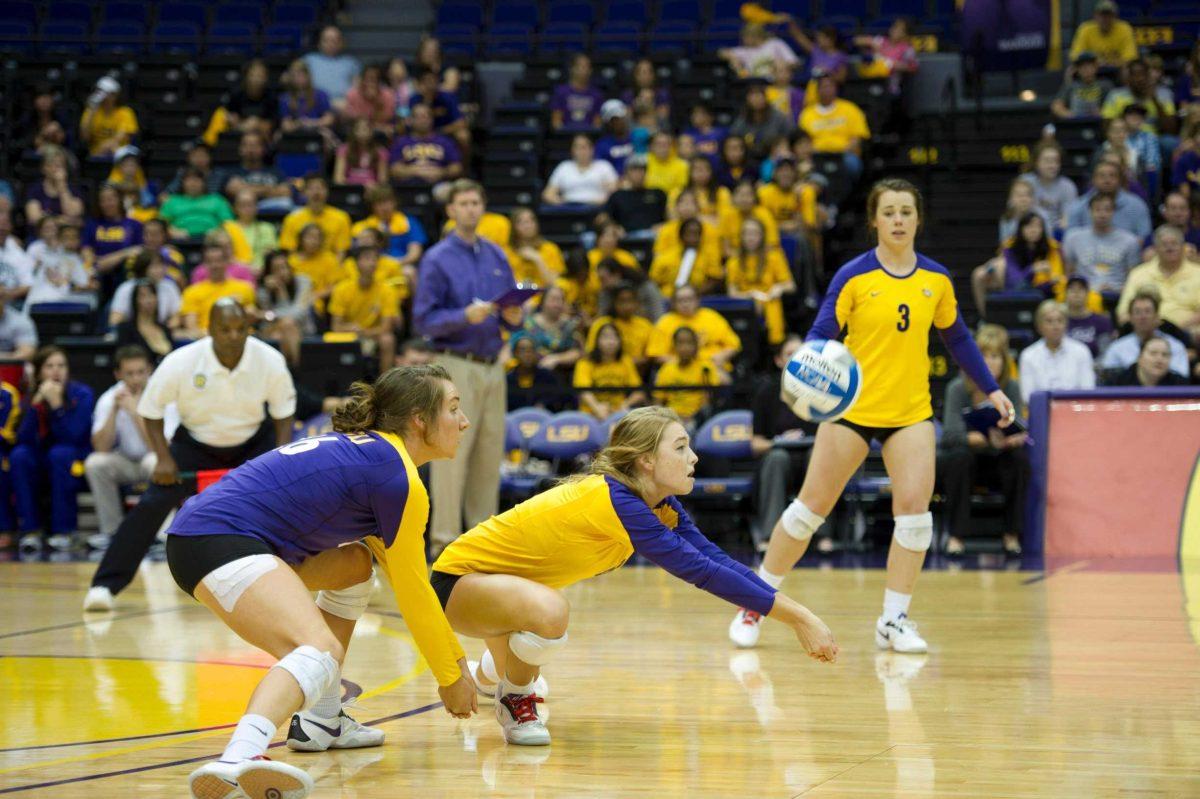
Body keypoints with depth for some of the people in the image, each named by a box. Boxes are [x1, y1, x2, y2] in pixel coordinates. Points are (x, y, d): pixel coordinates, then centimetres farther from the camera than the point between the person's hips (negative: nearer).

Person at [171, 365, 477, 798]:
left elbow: (406, 580, 31)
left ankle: (320, 722, 23)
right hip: (220, 540, -11)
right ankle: (239, 758, -58)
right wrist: (451, 676, 12)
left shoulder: (368, 450, 23)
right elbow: (412, 592, 0)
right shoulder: (400, 482, -6)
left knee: (355, 565, 28)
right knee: (321, 651, -30)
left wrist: (454, 656, 34)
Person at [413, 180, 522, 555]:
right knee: (453, 453, -7)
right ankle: (445, 537, -4)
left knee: (490, 454, 7)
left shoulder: (496, 256, 13)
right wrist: (465, 317, -22)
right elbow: (424, 320, -9)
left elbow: (510, 317, 17)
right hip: (457, 365, -6)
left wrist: (513, 317, -5)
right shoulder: (438, 259, -4)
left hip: (493, 365, 6)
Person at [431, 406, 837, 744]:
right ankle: (515, 702, -9)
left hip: (500, 582, 9)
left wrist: (798, 615, -20)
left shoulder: (662, 505, -5)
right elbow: (700, 571, -37)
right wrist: (797, 616, -37)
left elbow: (717, 560, -11)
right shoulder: (615, 500, -33)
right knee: (548, 611, -38)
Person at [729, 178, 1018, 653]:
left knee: (915, 508, -11)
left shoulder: (936, 279, 4)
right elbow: (821, 333, -12)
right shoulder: (853, 276, -8)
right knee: (811, 507, 0)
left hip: (911, 412, 3)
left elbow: (957, 338, 16)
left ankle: (893, 621, 2)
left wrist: (991, 390, 16)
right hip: (852, 407, -3)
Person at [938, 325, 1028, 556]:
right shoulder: (958, 388, -17)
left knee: (1019, 458, -29)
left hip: (995, 462, 2)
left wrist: (1007, 439, -46)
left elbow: (1019, 433, -20)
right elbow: (952, 434, -30)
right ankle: (955, 536, -27)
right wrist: (986, 439, -49)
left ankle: (1012, 535, -16)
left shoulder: (1010, 388, -11)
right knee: (960, 457, -35)